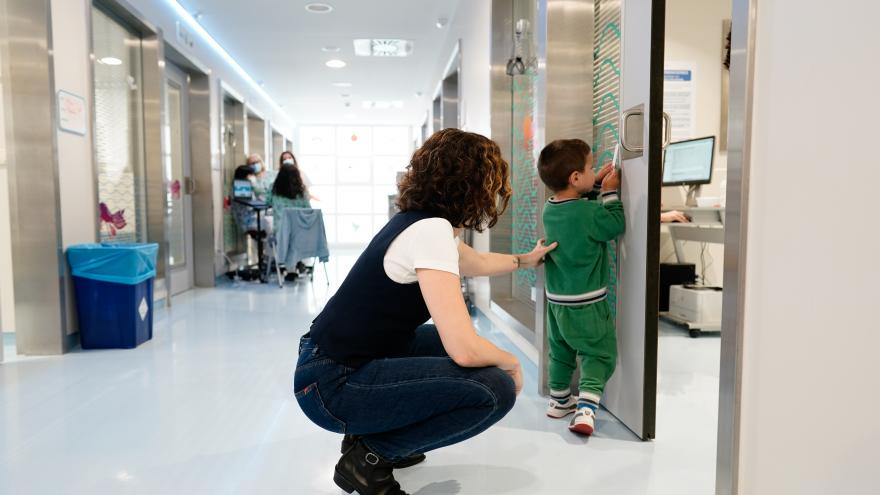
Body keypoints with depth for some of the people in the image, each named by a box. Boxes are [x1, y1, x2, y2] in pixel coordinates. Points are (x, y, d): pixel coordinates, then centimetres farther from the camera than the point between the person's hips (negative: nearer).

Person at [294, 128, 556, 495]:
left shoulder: (424, 220, 7)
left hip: (350, 362, 10)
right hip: (333, 384, -10)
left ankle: (368, 434, 20)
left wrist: (525, 260, 44)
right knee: (495, 389, -15)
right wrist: (511, 363, -6)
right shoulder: (430, 231, -22)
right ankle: (368, 457, 0)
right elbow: (465, 350, -27)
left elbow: (478, 263, 30)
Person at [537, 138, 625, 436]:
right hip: (587, 303, -7)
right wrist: (609, 191, -1)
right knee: (598, 355, 3)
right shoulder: (589, 213, -21)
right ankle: (585, 409, -9)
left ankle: (559, 401, 35)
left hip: (557, 300, 7)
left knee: (560, 351, 22)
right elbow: (616, 225, -7)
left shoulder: (550, 208, 2)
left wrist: (597, 185, 12)